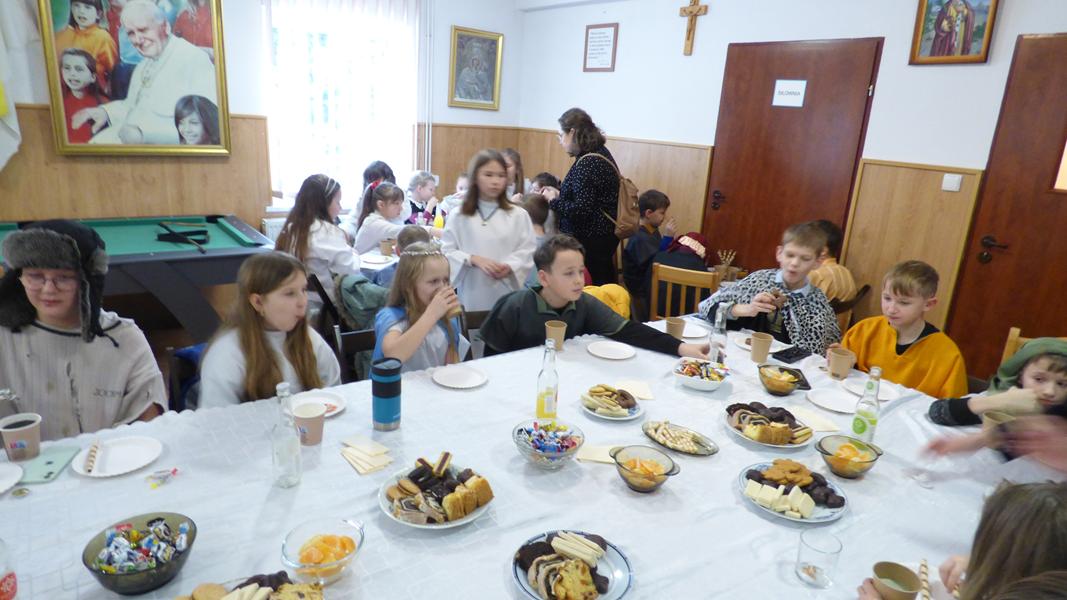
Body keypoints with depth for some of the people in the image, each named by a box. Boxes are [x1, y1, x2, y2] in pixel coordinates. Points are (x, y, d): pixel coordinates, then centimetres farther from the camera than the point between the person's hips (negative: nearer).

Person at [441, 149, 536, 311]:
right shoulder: (459, 216, 5)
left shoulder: (518, 215, 3)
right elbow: (446, 252, 2)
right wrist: (474, 259, -14)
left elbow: (527, 251, 1)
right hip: (472, 296, 1)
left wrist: (510, 267, -18)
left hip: (507, 296, 0)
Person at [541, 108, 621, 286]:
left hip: (590, 241, -10)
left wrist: (554, 201, -10)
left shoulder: (588, 163, -20)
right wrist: (560, 194, 8)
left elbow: (581, 210, -25)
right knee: (605, 286, 18)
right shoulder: (599, 152, 10)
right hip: (602, 234, 10)